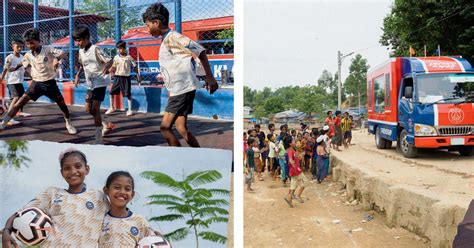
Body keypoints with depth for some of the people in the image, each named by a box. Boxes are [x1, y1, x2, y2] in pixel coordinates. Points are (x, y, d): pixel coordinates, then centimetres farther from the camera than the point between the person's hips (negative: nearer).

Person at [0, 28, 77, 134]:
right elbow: (21, 65, 14)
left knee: (62, 103, 5)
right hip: (36, 83, 2)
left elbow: (64, 54, -19)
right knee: (20, 102, -10)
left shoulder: (48, 50, -11)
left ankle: (68, 124, 28)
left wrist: (57, 58, -36)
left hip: (50, 83, -2)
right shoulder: (28, 55, 0)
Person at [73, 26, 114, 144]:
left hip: (99, 83, -8)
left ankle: (98, 139, -8)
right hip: (90, 84, 8)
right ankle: (106, 125, 33)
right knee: (88, 109, 13)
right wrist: (78, 75, 9)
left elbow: (109, 61, -18)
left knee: (95, 109, -12)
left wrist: (102, 73, -34)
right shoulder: (81, 51, 8)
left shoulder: (95, 49, -15)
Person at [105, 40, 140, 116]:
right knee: (112, 92, 3)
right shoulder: (116, 57, 8)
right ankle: (111, 108, 18)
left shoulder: (128, 57, -1)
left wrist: (138, 76, -1)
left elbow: (135, 66, 1)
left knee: (128, 94, -1)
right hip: (117, 77, 4)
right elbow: (113, 67, 14)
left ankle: (130, 110, 11)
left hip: (126, 77, -3)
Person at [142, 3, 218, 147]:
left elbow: (200, 51, -17)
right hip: (177, 91, 9)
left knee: (165, 127, -8)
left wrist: (209, 77, -19)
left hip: (183, 90, -9)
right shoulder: (166, 40, 16)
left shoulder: (173, 37, -13)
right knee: (181, 129, 8)